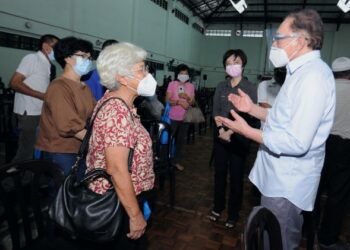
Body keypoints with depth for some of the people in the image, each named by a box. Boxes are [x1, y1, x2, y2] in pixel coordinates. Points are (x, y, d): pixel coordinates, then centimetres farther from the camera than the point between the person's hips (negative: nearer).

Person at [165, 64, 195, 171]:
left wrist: (187, 97, -15)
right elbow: (167, 100, -11)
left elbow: (193, 102, 5)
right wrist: (179, 101, -24)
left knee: (181, 140, 12)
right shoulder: (172, 84, -6)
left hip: (185, 118, 4)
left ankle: (176, 161, 26)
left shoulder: (191, 86, 5)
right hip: (173, 117, -4)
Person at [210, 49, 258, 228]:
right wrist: (221, 130, -11)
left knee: (236, 176, 5)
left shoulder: (250, 88, -5)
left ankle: (233, 213, 21)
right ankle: (218, 207, 29)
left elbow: (248, 116, -10)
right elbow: (215, 111, 3)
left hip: (239, 138, -3)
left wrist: (231, 132, -14)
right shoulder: (221, 86, 8)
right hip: (220, 136, 4)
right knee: (219, 173, 12)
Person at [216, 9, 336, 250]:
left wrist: (248, 131, -20)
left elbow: (297, 142, -29)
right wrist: (252, 108, 8)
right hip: (282, 177, 10)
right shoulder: (302, 71, 11)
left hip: (287, 182, -10)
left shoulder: (313, 76, -23)